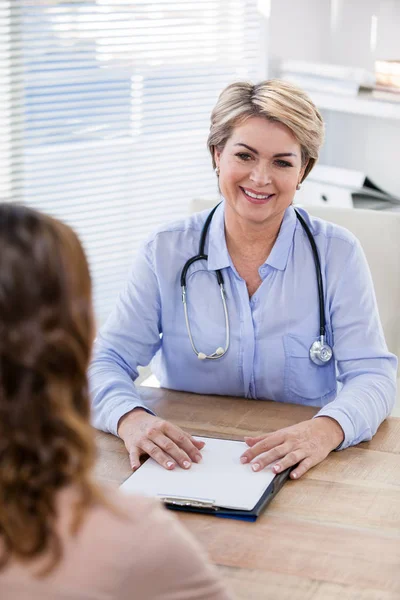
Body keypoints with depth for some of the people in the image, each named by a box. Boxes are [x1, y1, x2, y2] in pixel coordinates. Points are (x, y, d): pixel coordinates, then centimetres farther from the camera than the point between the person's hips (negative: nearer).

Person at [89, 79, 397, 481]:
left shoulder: (337, 255, 2)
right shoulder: (166, 252, 2)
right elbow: (106, 361, -2)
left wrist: (327, 429, -28)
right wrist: (131, 418, -26)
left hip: (302, 476, 0)